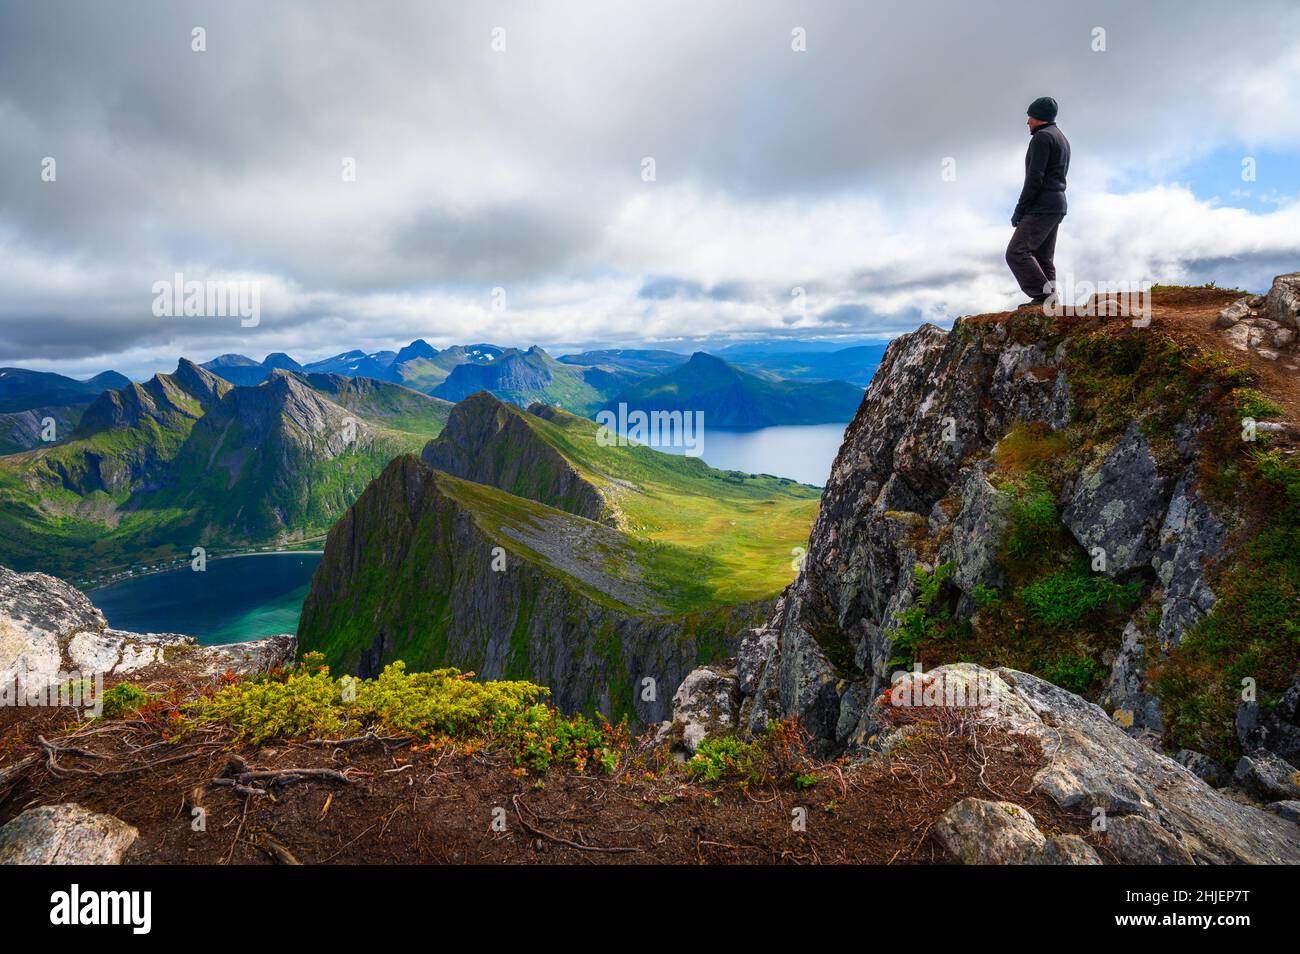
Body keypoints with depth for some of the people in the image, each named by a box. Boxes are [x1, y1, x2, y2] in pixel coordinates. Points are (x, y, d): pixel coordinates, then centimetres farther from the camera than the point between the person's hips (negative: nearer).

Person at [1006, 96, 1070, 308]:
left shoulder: (1042, 137, -8)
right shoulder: (1063, 139, 24)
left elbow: (1035, 177, -17)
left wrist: (1019, 209, -14)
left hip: (1042, 206, -10)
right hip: (1057, 205, 10)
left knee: (1017, 252, -16)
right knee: (1043, 257, 8)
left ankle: (1043, 295, -22)